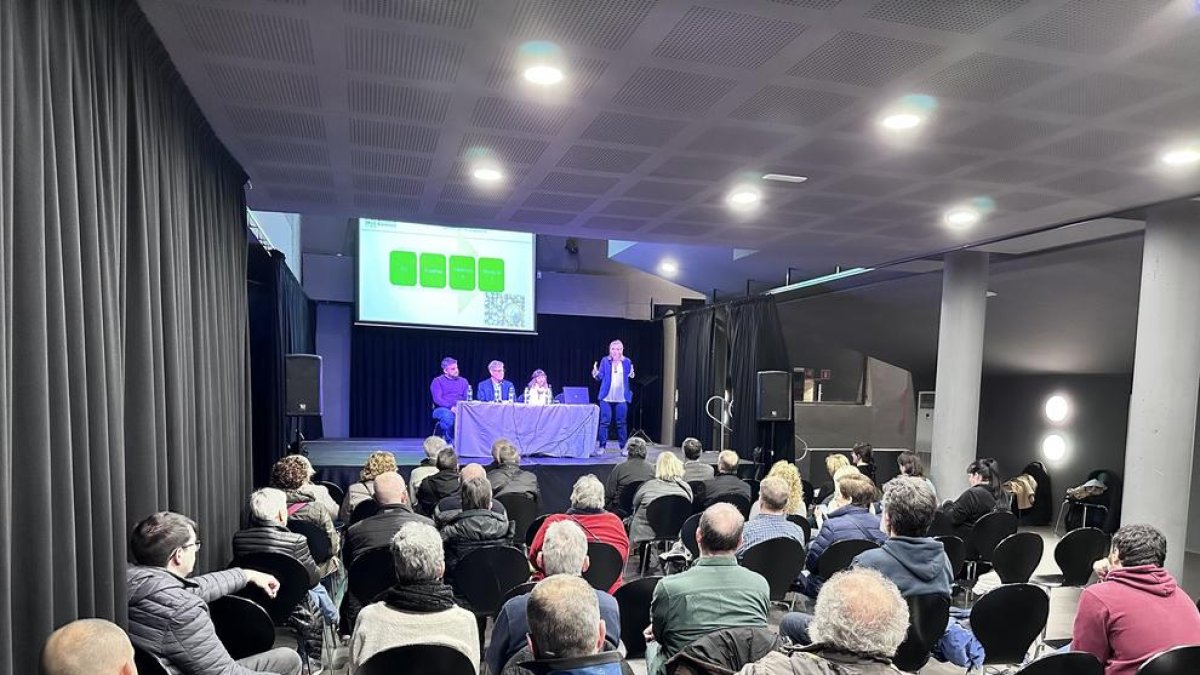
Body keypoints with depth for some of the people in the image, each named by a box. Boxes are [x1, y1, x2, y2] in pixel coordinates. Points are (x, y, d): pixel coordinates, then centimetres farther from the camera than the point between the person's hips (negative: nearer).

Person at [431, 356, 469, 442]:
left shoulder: (463, 381, 17)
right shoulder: (437, 381, 7)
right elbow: (437, 399, -7)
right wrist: (451, 407, -22)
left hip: (460, 409, 3)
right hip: (442, 409, -2)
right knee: (448, 416, -39)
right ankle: (449, 441, -19)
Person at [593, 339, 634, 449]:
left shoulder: (627, 362, 4)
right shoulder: (605, 361, 2)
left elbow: (629, 377, 7)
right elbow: (600, 376, 0)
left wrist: (632, 375, -15)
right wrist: (596, 373, -21)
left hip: (621, 398, 0)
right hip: (606, 398, 0)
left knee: (621, 423, 5)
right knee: (605, 422, 2)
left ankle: (623, 447, 12)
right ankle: (602, 446, 10)